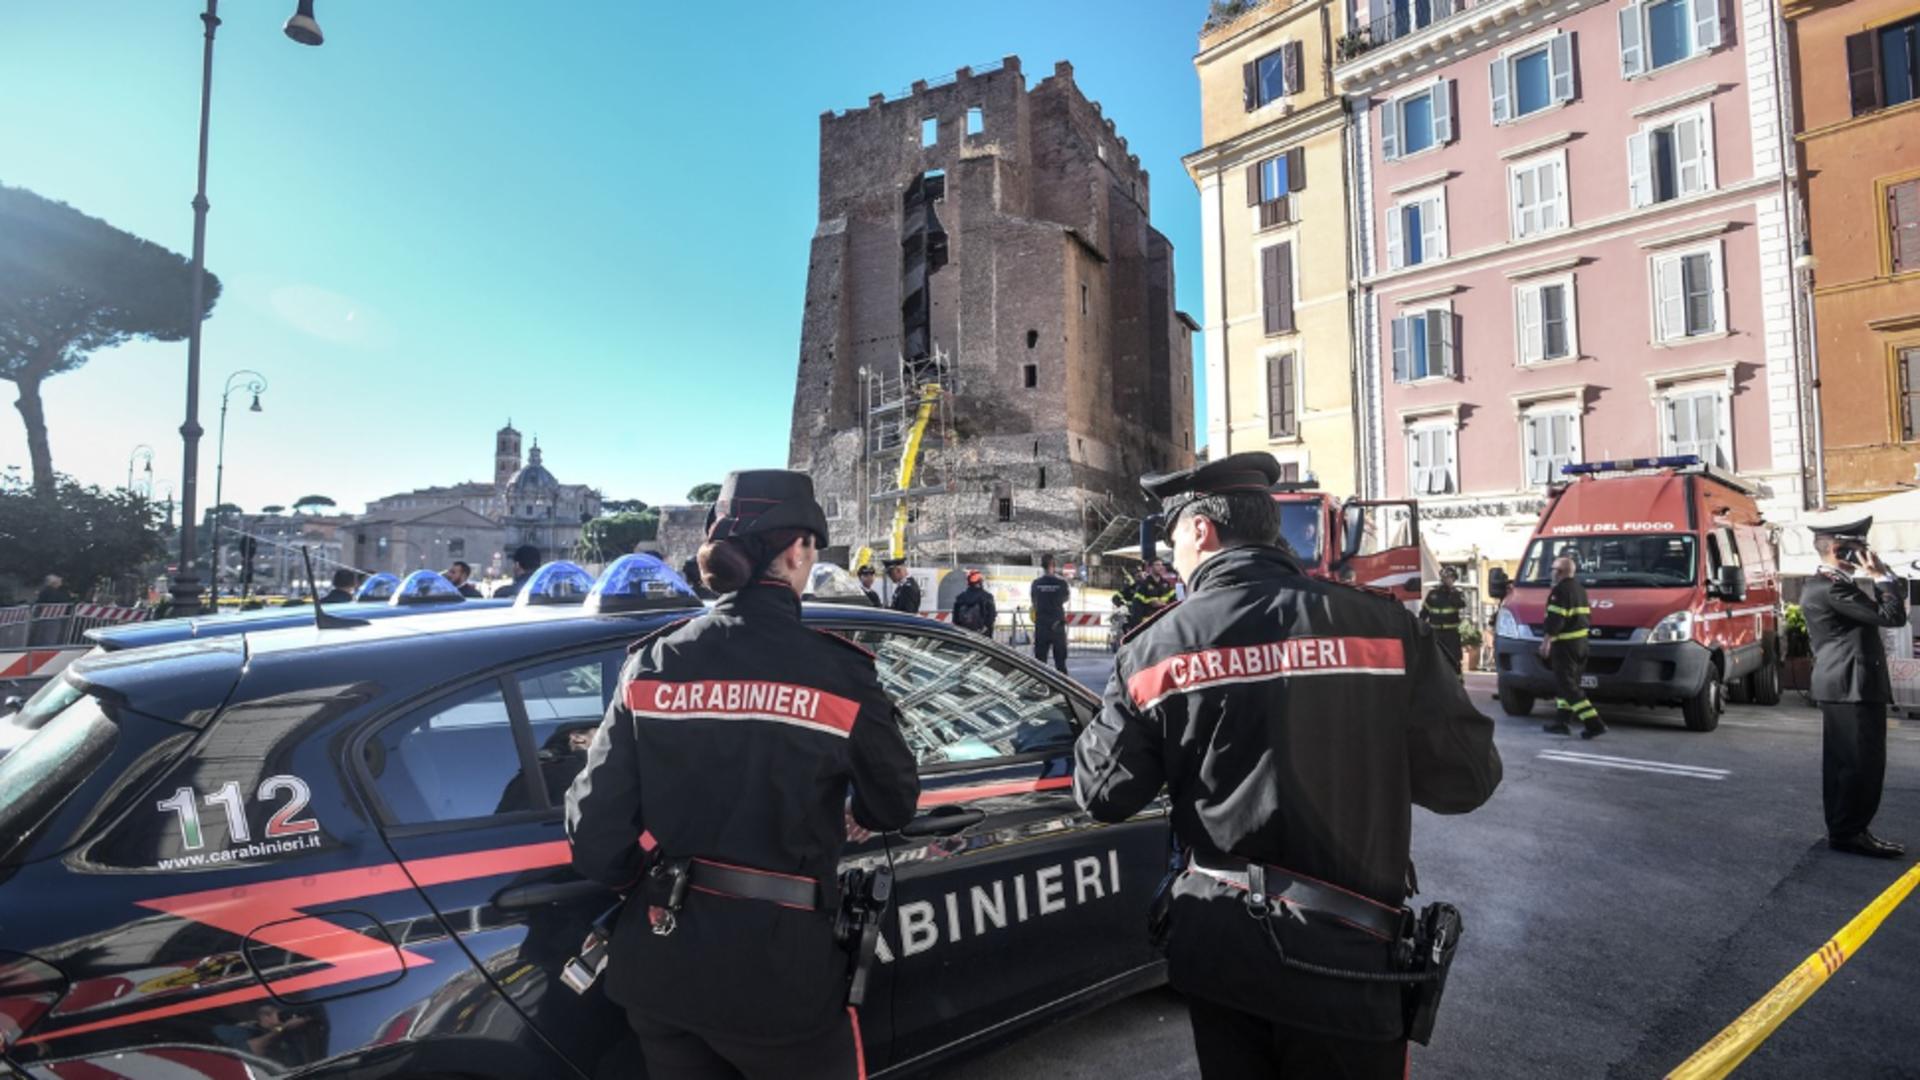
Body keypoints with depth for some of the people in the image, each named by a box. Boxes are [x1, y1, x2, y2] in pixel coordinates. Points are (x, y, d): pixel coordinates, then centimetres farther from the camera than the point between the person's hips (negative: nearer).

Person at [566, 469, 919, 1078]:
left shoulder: (653, 663, -5)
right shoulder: (838, 673, -14)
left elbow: (595, 830, -4)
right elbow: (895, 805, 2)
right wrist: (854, 821, 24)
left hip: (659, 961, 4)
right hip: (777, 967, -3)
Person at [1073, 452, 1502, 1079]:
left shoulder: (1156, 650, -8)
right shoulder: (1383, 625, -11)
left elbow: (1103, 795, -1)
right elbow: (1466, 778, -6)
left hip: (1213, 949, 2)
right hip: (1341, 952, -1)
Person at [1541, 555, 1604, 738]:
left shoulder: (1560, 589, -14)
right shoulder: (1580, 588, 17)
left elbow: (1556, 618, -23)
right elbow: (1587, 616, 22)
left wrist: (1547, 639, -23)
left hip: (1565, 643, -10)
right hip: (1581, 641, 10)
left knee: (1567, 685, -8)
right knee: (1566, 683, 15)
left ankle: (1594, 723, -14)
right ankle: (1560, 721, 19)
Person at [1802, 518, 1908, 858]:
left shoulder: (1825, 585, 17)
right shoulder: (1832, 587, -18)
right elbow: (1892, 615, -18)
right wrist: (1880, 575, -12)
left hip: (1844, 687, 11)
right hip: (1853, 687, -11)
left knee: (1843, 763, 14)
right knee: (1861, 764, -6)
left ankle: (1843, 829, 21)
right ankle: (1848, 833, 0)